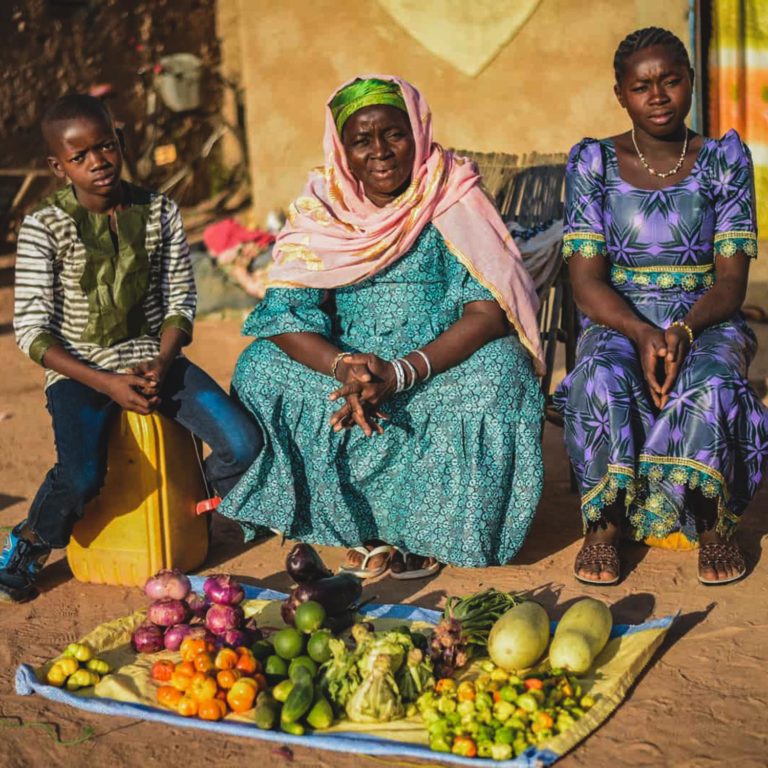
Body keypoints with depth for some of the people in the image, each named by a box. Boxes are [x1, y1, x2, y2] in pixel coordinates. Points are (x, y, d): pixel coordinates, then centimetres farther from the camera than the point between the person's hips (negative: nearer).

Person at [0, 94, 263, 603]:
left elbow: (180, 299, 6)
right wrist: (107, 383, -17)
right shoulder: (45, 228, -8)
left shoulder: (161, 213, 2)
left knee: (244, 443, -17)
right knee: (81, 477, -30)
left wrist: (161, 364, -12)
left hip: (152, 359, 3)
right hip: (79, 370, -3)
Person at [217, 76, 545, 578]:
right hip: (348, 358, 3)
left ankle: (432, 529, -12)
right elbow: (283, 314, -8)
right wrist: (343, 366, -29)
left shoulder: (454, 199, -8)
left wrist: (401, 373, -31)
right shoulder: (321, 208, -1)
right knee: (262, 368, -20)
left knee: (498, 371, -32)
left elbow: (488, 309, -18)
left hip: (442, 363, -2)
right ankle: (364, 527, -13)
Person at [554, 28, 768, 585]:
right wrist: (642, 334, -24)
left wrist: (683, 330, -24)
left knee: (711, 383, -36)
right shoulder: (593, 163, 2)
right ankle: (604, 523, -19)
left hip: (706, 321, 0)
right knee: (602, 380, -36)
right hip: (617, 323, 0)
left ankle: (711, 522, -16)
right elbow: (587, 282, -5)